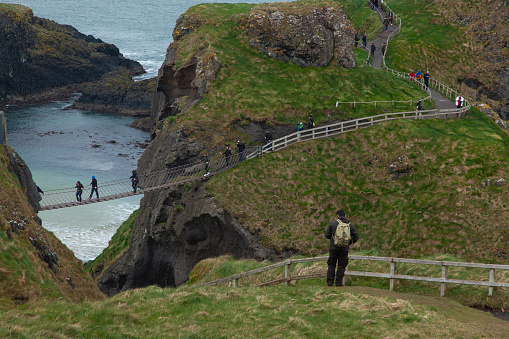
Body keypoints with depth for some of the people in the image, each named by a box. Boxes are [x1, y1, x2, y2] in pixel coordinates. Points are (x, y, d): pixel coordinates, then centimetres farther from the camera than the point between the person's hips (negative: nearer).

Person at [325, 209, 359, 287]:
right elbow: (356, 236, 3)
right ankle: (339, 282, 4)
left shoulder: (333, 223, 0)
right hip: (344, 249, 1)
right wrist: (350, 242, 16)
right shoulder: (349, 224, 5)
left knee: (331, 266, 7)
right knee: (341, 266, 7)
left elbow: (327, 235, 1)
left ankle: (330, 282, 5)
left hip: (334, 248, -1)